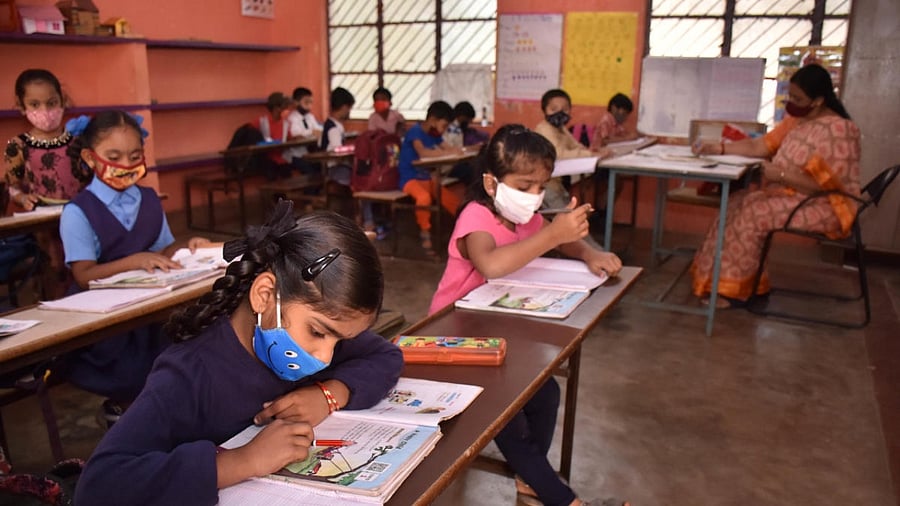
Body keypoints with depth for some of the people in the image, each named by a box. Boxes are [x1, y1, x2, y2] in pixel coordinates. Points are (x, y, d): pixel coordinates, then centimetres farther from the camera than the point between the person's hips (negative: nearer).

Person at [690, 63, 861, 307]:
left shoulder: (838, 130, -18)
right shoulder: (796, 121, 9)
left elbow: (825, 183, -23)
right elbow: (760, 146, 9)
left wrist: (779, 174, -23)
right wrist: (718, 148, -2)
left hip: (825, 206, -9)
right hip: (792, 195, 9)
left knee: (753, 212, -26)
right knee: (737, 203, -12)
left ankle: (732, 288, -16)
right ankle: (726, 280, -13)